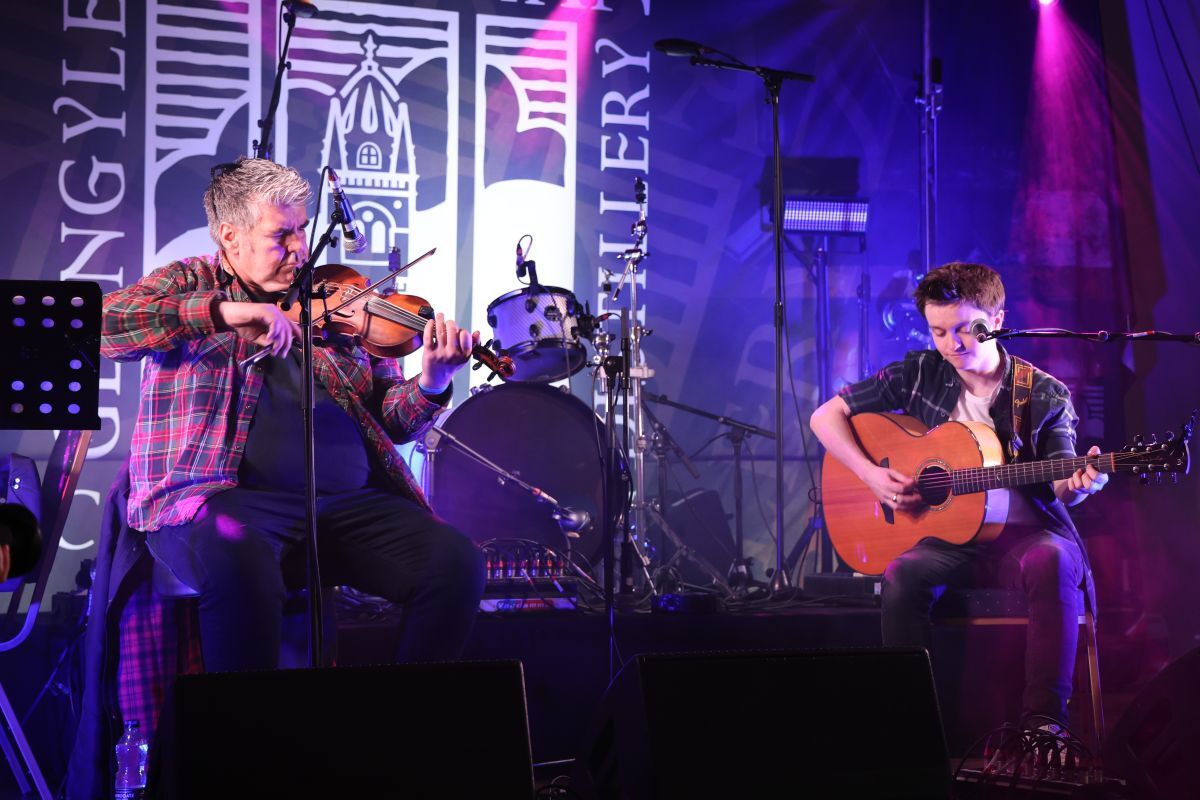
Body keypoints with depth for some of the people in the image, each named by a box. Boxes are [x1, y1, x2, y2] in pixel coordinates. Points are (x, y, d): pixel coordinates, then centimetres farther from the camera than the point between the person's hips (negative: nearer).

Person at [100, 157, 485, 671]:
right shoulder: (186, 284, 10)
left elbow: (392, 422, 15)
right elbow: (100, 323, -10)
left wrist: (431, 383, -9)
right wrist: (223, 311, -20)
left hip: (349, 500, 4)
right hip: (225, 495, -4)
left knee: (457, 564, -19)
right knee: (241, 565, -38)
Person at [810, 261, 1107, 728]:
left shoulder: (1045, 396, 0)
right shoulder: (920, 375, 4)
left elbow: (1058, 487, -5)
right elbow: (827, 416, 7)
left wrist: (1078, 484, -30)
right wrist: (871, 475, -7)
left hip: (1022, 534, -1)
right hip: (949, 537, 1)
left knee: (1053, 562, -36)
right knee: (902, 576, -32)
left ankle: (1044, 720, -32)